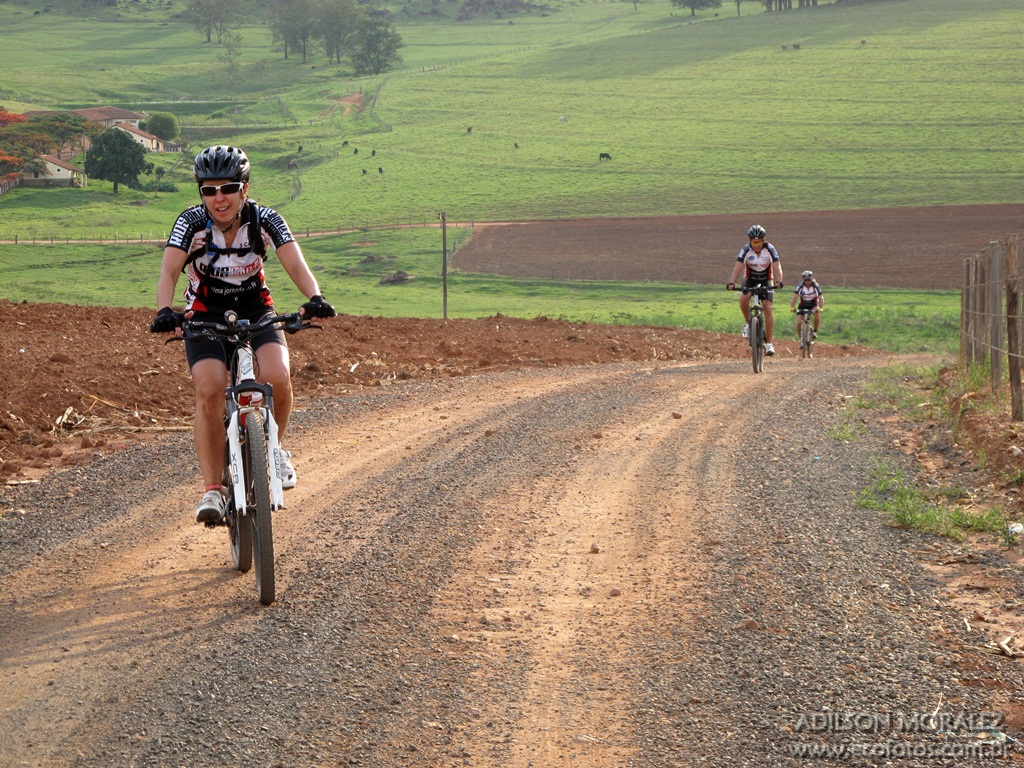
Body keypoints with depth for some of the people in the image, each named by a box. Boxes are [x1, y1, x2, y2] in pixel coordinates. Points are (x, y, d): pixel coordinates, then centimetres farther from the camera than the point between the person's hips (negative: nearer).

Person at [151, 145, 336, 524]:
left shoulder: (264, 219, -17)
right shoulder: (192, 223, -19)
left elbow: (296, 265, -26)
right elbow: (169, 272, -30)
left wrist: (315, 298, -47)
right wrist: (164, 311, -50)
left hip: (256, 308, 1)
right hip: (206, 314, -1)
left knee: (277, 377, -25)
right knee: (209, 391, -23)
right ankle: (212, 489, -16)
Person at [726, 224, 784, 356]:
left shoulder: (770, 249, -21)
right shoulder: (746, 250, -20)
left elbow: (777, 267, -30)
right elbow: (738, 267, -28)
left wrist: (778, 281, -50)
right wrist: (731, 283, -45)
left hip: (766, 280, -1)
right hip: (750, 279, 1)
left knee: (768, 307, -18)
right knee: (743, 299, -29)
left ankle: (769, 343, -14)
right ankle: (748, 323, -1)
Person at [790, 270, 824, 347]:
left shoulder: (816, 286, -23)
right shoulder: (800, 286, -22)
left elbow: (821, 298, -29)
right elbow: (795, 297, -30)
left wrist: (820, 308, -46)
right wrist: (792, 307, -46)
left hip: (813, 305, -1)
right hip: (803, 305, 1)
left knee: (817, 314, -34)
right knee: (799, 323, -13)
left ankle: (815, 332, -11)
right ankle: (802, 340, 7)